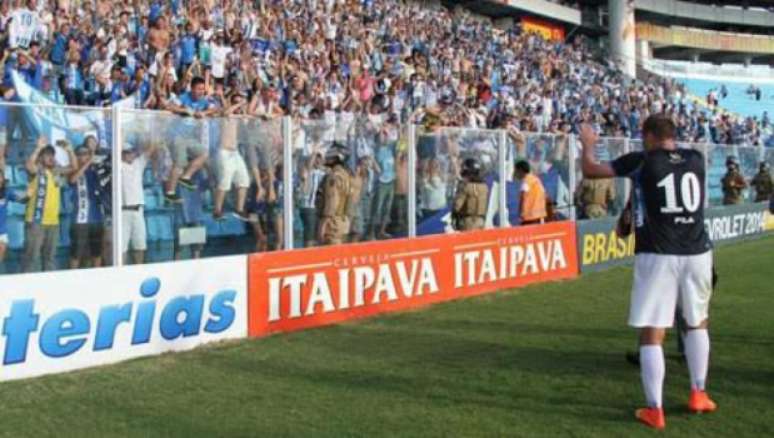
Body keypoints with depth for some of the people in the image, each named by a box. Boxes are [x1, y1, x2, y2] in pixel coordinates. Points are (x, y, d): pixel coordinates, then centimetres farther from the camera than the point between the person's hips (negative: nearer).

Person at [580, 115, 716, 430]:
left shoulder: (642, 161, -3)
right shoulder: (696, 159, 9)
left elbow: (590, 170, 6)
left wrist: (588, 144, 24)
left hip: (658, 257, -4)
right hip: (697, 254, 4)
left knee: (652, 334, 2)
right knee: (697, 322, 24)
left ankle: (654, 410, 1)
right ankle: (698, 394, 30)